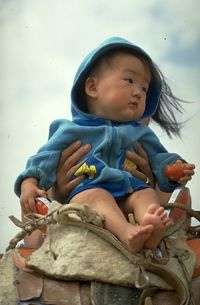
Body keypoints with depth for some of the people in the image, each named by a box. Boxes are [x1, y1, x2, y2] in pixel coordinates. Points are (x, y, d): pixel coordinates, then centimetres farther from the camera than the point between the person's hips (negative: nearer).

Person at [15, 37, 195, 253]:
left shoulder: (140, 134, 27)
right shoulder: (72, 130, 16)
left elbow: (157, 158, 28)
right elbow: (46, 157, 11)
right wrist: (29, 182, -5)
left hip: (129, 190, 4)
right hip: (84, 190, -3)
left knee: (146, 193, -25)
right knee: (97, 196, -34)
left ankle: (151, 235, -56)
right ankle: (127, 233, -63)